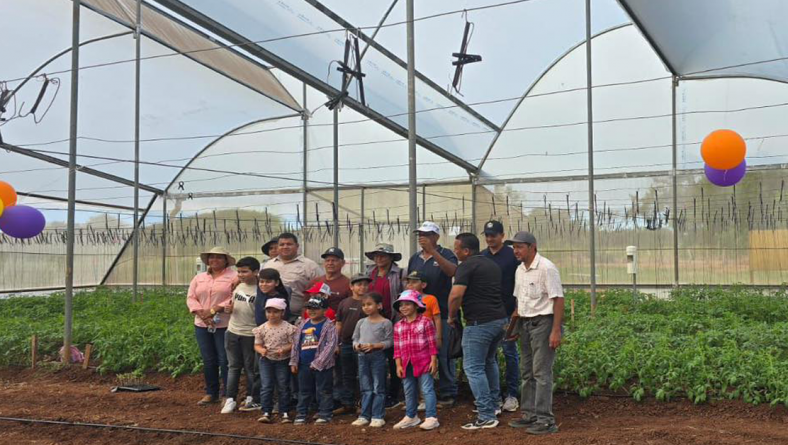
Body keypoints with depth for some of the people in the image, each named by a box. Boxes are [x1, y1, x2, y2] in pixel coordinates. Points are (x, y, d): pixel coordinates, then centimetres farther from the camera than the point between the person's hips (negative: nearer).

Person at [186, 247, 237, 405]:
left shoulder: (234, 277, -2)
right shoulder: (199, 278, 16)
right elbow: (191, 298, 9)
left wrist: (214, 310, -17)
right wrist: (201, 313, -8)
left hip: (224, 325, -5)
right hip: (202, 325, 5)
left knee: (225, 361, -3)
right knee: (208, 361, 9)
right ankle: (211, 393, 20)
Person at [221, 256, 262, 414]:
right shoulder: (238, 286, 7)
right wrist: (229, 309, -2)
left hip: (250, 334, -6)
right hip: (232, 331, 6)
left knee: (251, 368, 6)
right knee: (233, 366, 10)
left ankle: (253, 399, 18)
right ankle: (230, 399, 15)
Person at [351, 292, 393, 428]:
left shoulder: (385, 323, -5)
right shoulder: (361, 322, 10)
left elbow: (389, 341, -8)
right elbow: (355, 338, 13)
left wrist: (374, 345, -18)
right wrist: (357, 345, -8)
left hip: (377, 356, -5)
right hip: (362, 357, 5)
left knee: (378, 388, 2)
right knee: (365, 389, 11)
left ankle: (377, 417, 8)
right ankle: (364, 416, 17)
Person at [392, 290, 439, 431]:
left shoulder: (425, 322, -5)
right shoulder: (398, 326, 8)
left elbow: (432, 344, -5)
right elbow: (397, 347, 8)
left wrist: (433, 361, -10)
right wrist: (398, 365, 3)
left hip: (423, 362, -5)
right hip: (406, 364, 5)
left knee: (427, 389, -3)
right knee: (409, 391, 14)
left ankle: (432, 418, 1)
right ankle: (411, 417, 28)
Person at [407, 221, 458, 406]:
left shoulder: (445, 254, -1)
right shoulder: (415, 258, 14)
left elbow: (452, 271, -23)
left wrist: (432, 251, -29)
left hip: (442, 313, -5)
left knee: (444, 355, -1)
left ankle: (447, 394, 8)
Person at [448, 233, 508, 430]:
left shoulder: (467, 266, -11)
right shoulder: (492, 264, 16)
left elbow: (456, 295, -20)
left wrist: (452, 316, -4)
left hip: (479, 323, -9)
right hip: (499, 319, 9)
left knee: (473, 368, -4)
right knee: (489, 361, 26)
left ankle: (487, 416, -5)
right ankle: (494, 404, 34)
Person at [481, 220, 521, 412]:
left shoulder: (512, 256, -4)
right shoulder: (480, 257, 10)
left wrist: (517, 310, -11)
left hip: (507, 312, -4)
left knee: (510, 353, 1)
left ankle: (512, 394, 8)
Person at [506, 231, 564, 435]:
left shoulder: (546, 268, -14)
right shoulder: (520, 270, 12)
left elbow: (558, 299, -17)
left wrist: (556, 331, -21)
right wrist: (514, 323, 15)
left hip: (543, 321, -9)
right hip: (526, 323, 9)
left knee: (542, 372, -8)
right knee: (527, 371, 13)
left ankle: (545, 420, -3)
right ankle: (530, 414, 22)